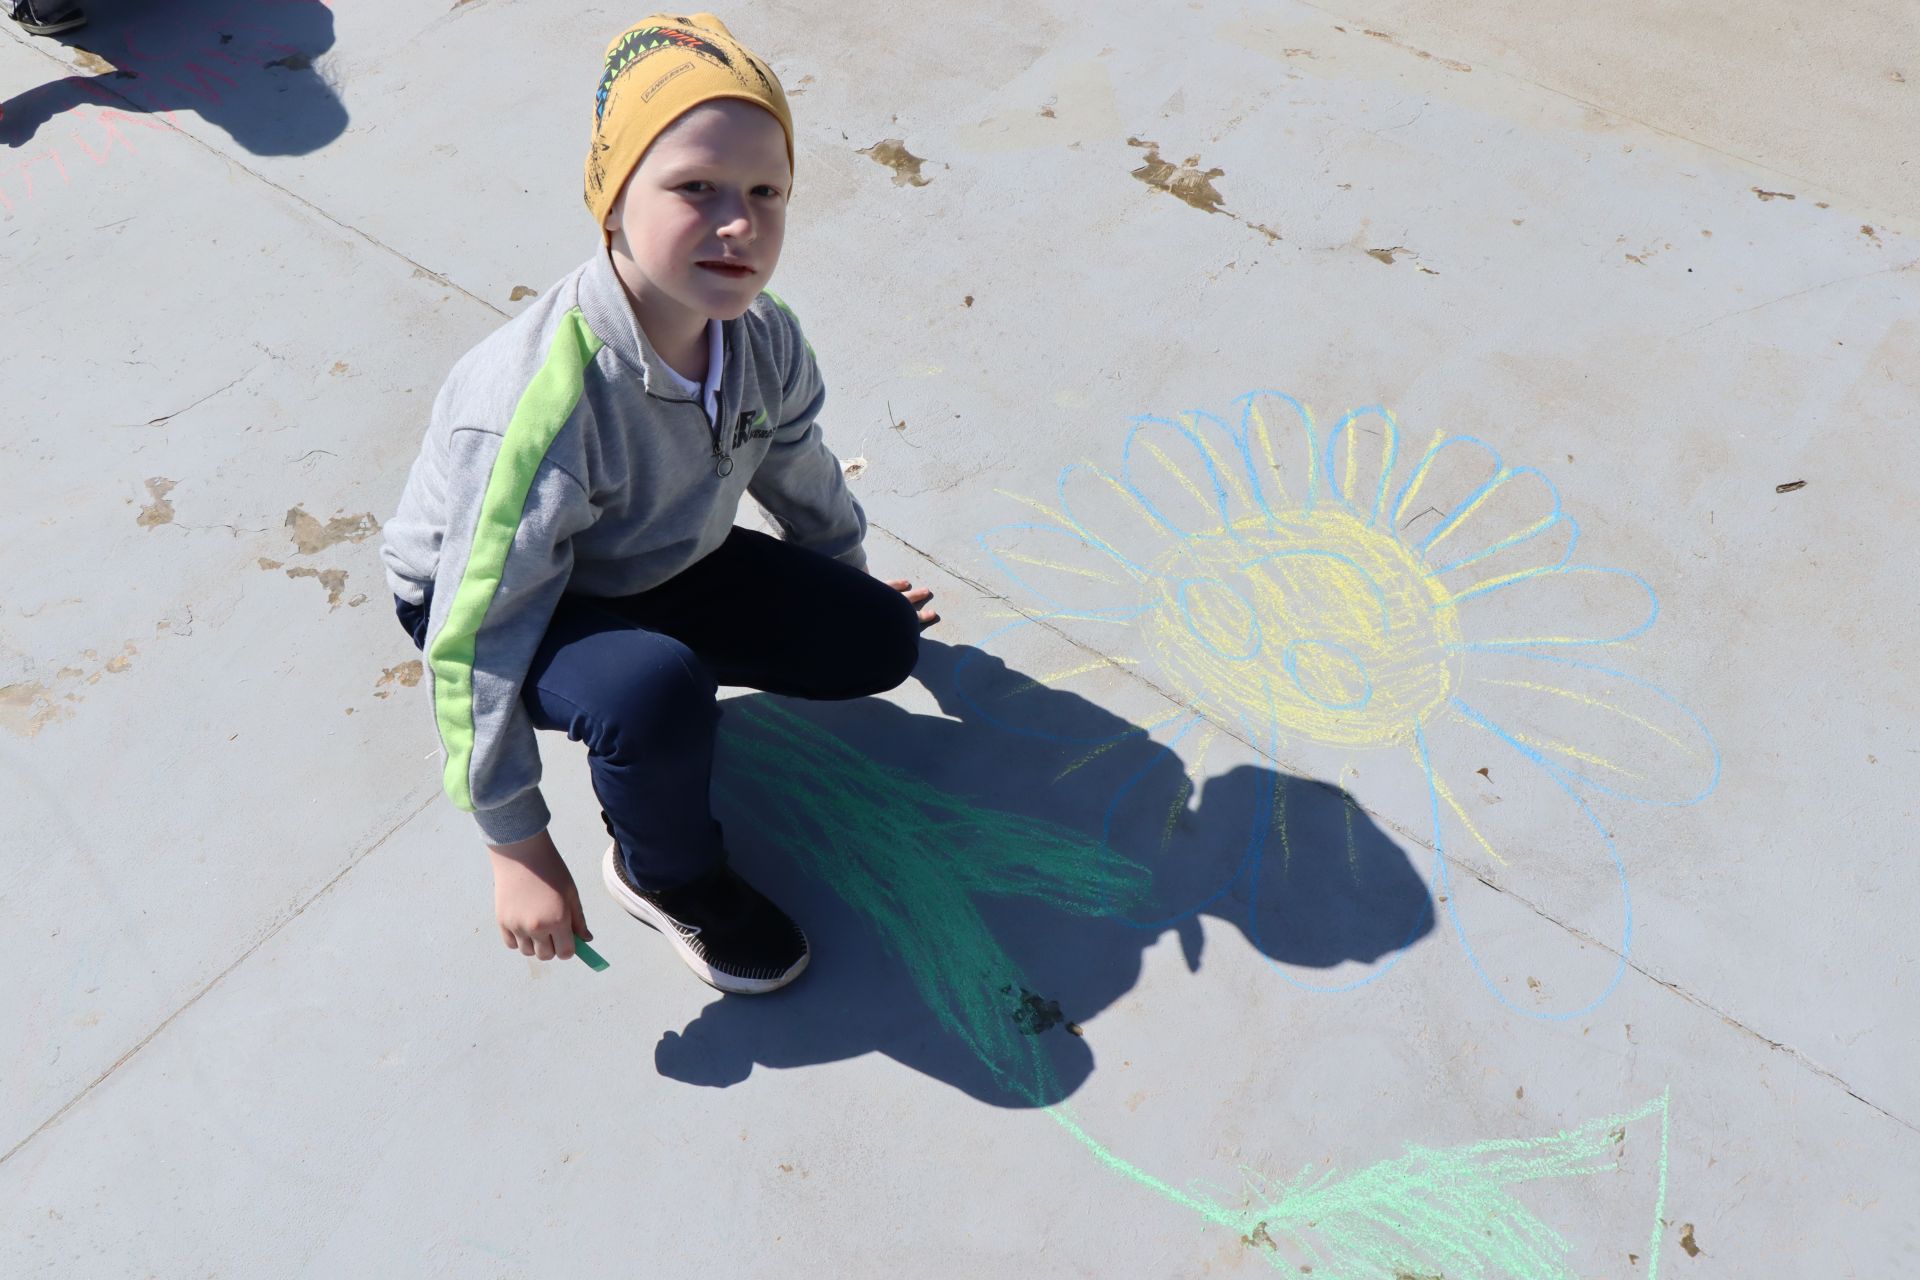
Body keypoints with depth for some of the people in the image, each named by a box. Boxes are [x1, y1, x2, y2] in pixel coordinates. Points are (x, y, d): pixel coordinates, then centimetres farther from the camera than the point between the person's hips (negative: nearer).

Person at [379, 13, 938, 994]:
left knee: (877, 643, -1)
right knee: (654, 691, -38)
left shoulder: (763, 339, -18)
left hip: (660, 563, 6)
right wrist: (517, 849, -24)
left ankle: (646, 666, 14)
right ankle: (665, 878, -4)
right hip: (494, 595, -6)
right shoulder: (537, 410, -39)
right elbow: (477, 651, -32)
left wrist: (855, 584, 21)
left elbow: (798, 471, 5)